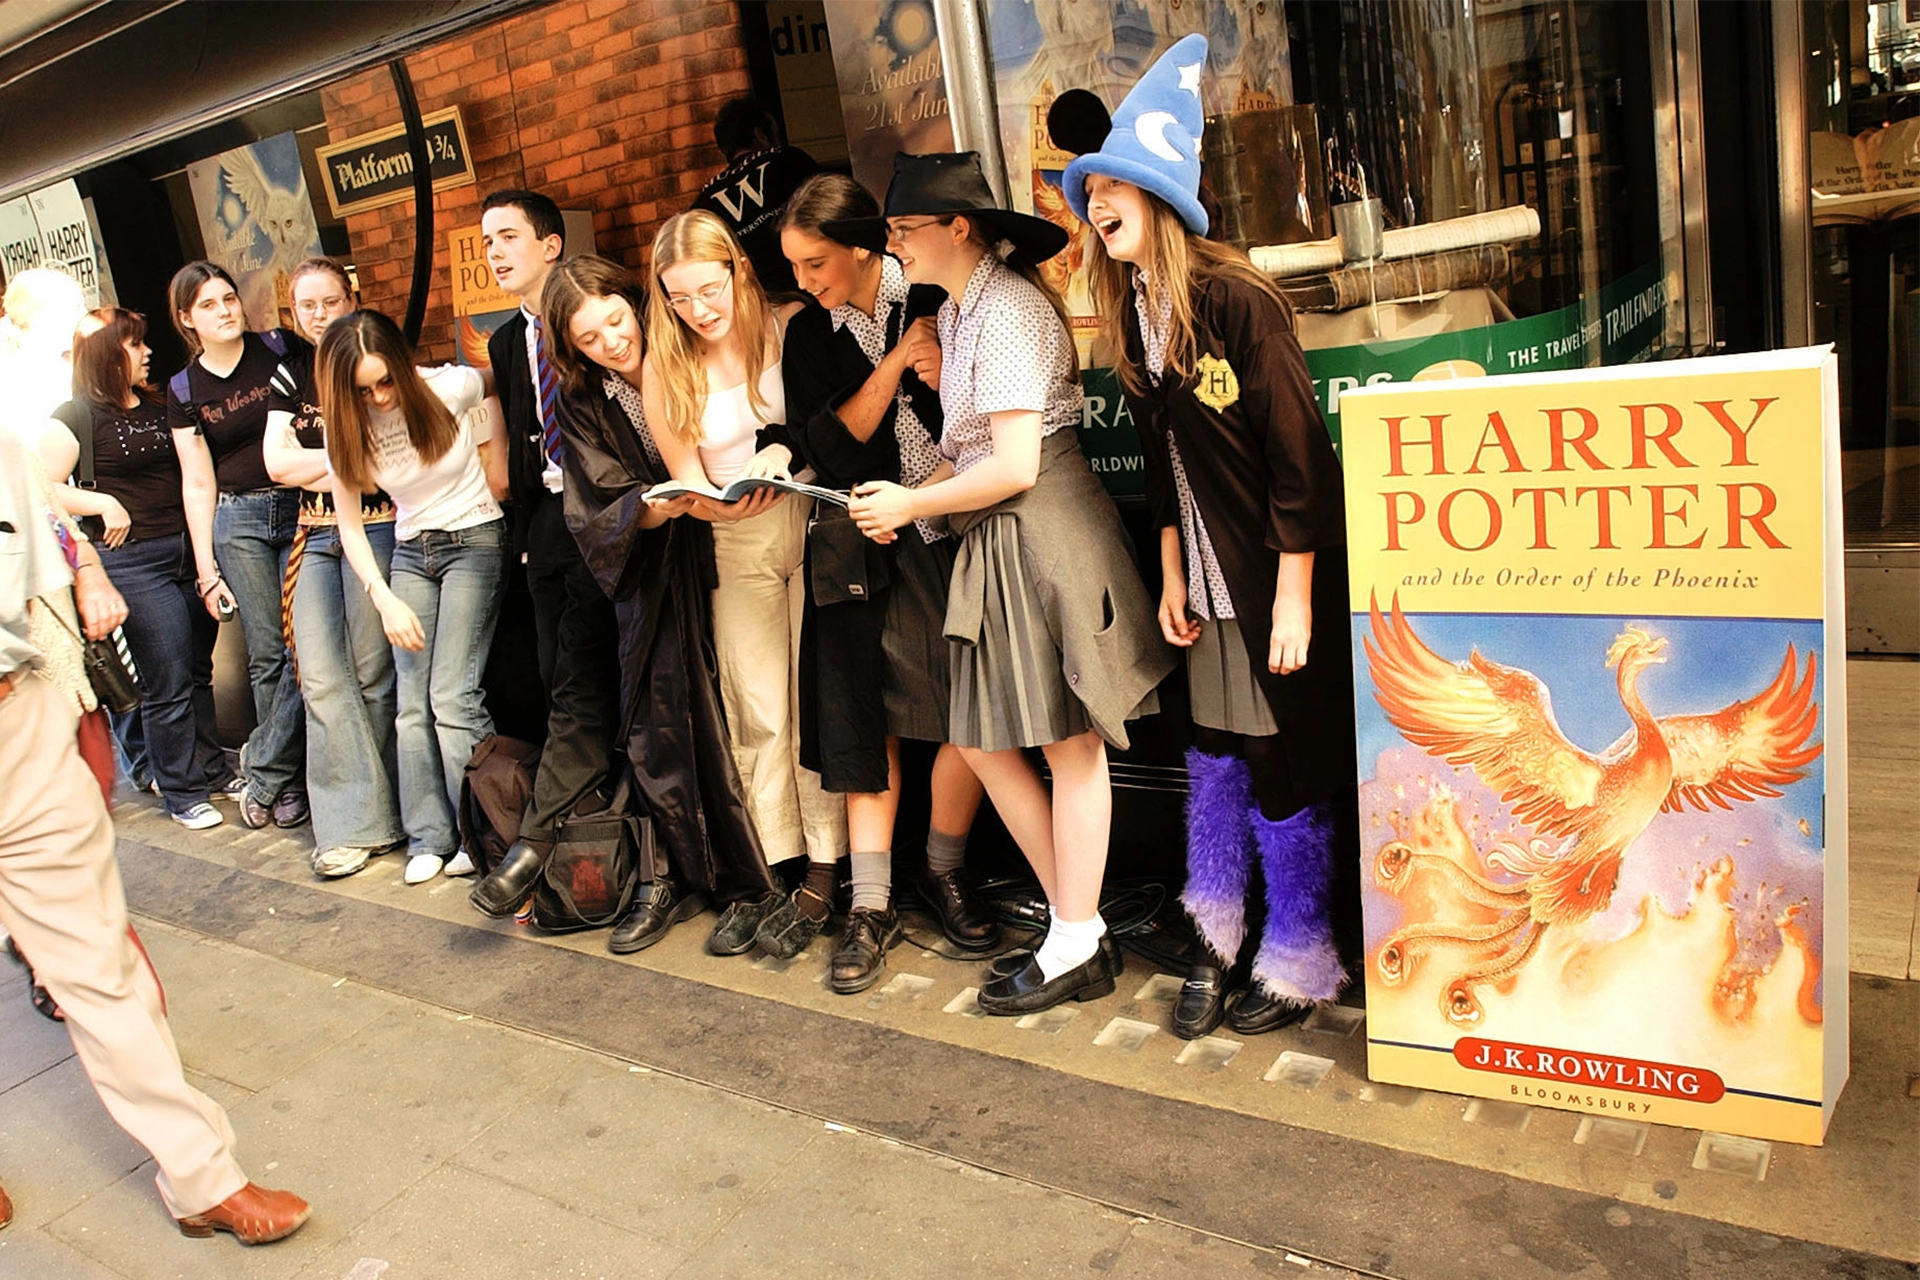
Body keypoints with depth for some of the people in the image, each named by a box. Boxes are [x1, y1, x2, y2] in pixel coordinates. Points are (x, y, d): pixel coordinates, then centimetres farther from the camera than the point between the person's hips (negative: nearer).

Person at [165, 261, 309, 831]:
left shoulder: (282, 350, 1)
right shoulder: (184, 390, 6)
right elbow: (198, 483, 7)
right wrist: (206, 569, 4)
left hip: (301, 507, -1)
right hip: (238, 521, 1)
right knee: (266, 653, 1)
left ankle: (264, 771, 6)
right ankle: (289, 779, 14)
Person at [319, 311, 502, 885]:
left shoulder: (452, 388, -14)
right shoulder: (348, 427, -5)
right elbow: (349, 523, -1)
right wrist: (384, 600, -11)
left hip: (473, 541, -4)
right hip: (409, 553, 4)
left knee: (452, 696, -11)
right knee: (411, 703, -1)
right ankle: (430, 837, 10)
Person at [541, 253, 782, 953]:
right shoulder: (584, 406, 3)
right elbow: (599, 511, -7)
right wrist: (656, 506, -26)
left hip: (718, 561, -1)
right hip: (651, 577, 2)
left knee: (726, 720, -6)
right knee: (657, 725, -2)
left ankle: (744, 878, 7)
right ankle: (679, 875, 14)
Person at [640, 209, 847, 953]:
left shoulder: (793, 326, -5)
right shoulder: (664, 369, 2)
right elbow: (686, 481, 2)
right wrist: (722, 503, -18)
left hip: (815, 523, -2)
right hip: (736, 545, 3)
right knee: (758, 715, 4)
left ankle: (825, 873, 9)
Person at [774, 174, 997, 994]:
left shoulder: (939, 301, 0)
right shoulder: (808, 334, 7)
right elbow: (829, 450, -4)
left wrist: (941, 373, -19)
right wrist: (896, 361, -10)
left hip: (956, 535, -1)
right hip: (867, 549, 2)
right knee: (868, 726, 2)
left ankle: (945, 874, 19)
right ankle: (871, 905, 12)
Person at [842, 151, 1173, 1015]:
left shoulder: (1005, 307, -14)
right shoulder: (956, 312, 16)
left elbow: (1014, 465, -19)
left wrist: (910, 507, -10)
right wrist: (907, 499, 0)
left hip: (1040, 532, -10)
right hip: (995, 544, 10)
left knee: (1069, 742, 1)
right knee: (983, 740, 10)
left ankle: (1076, 951, 15)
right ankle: (1079, 926, 23)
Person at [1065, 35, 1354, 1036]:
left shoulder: (1235, 299, -17)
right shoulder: (1131, 320, 5)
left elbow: (1298, 455, -17)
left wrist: (1293, 601, -18)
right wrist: (1170, 577, 9)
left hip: (1280, 574, -6)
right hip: (1209, 578, 6)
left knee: (1282, 768, 3)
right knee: (1213, 756, 12)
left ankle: (1299, 963, 21)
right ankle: (1215, 944, 27)